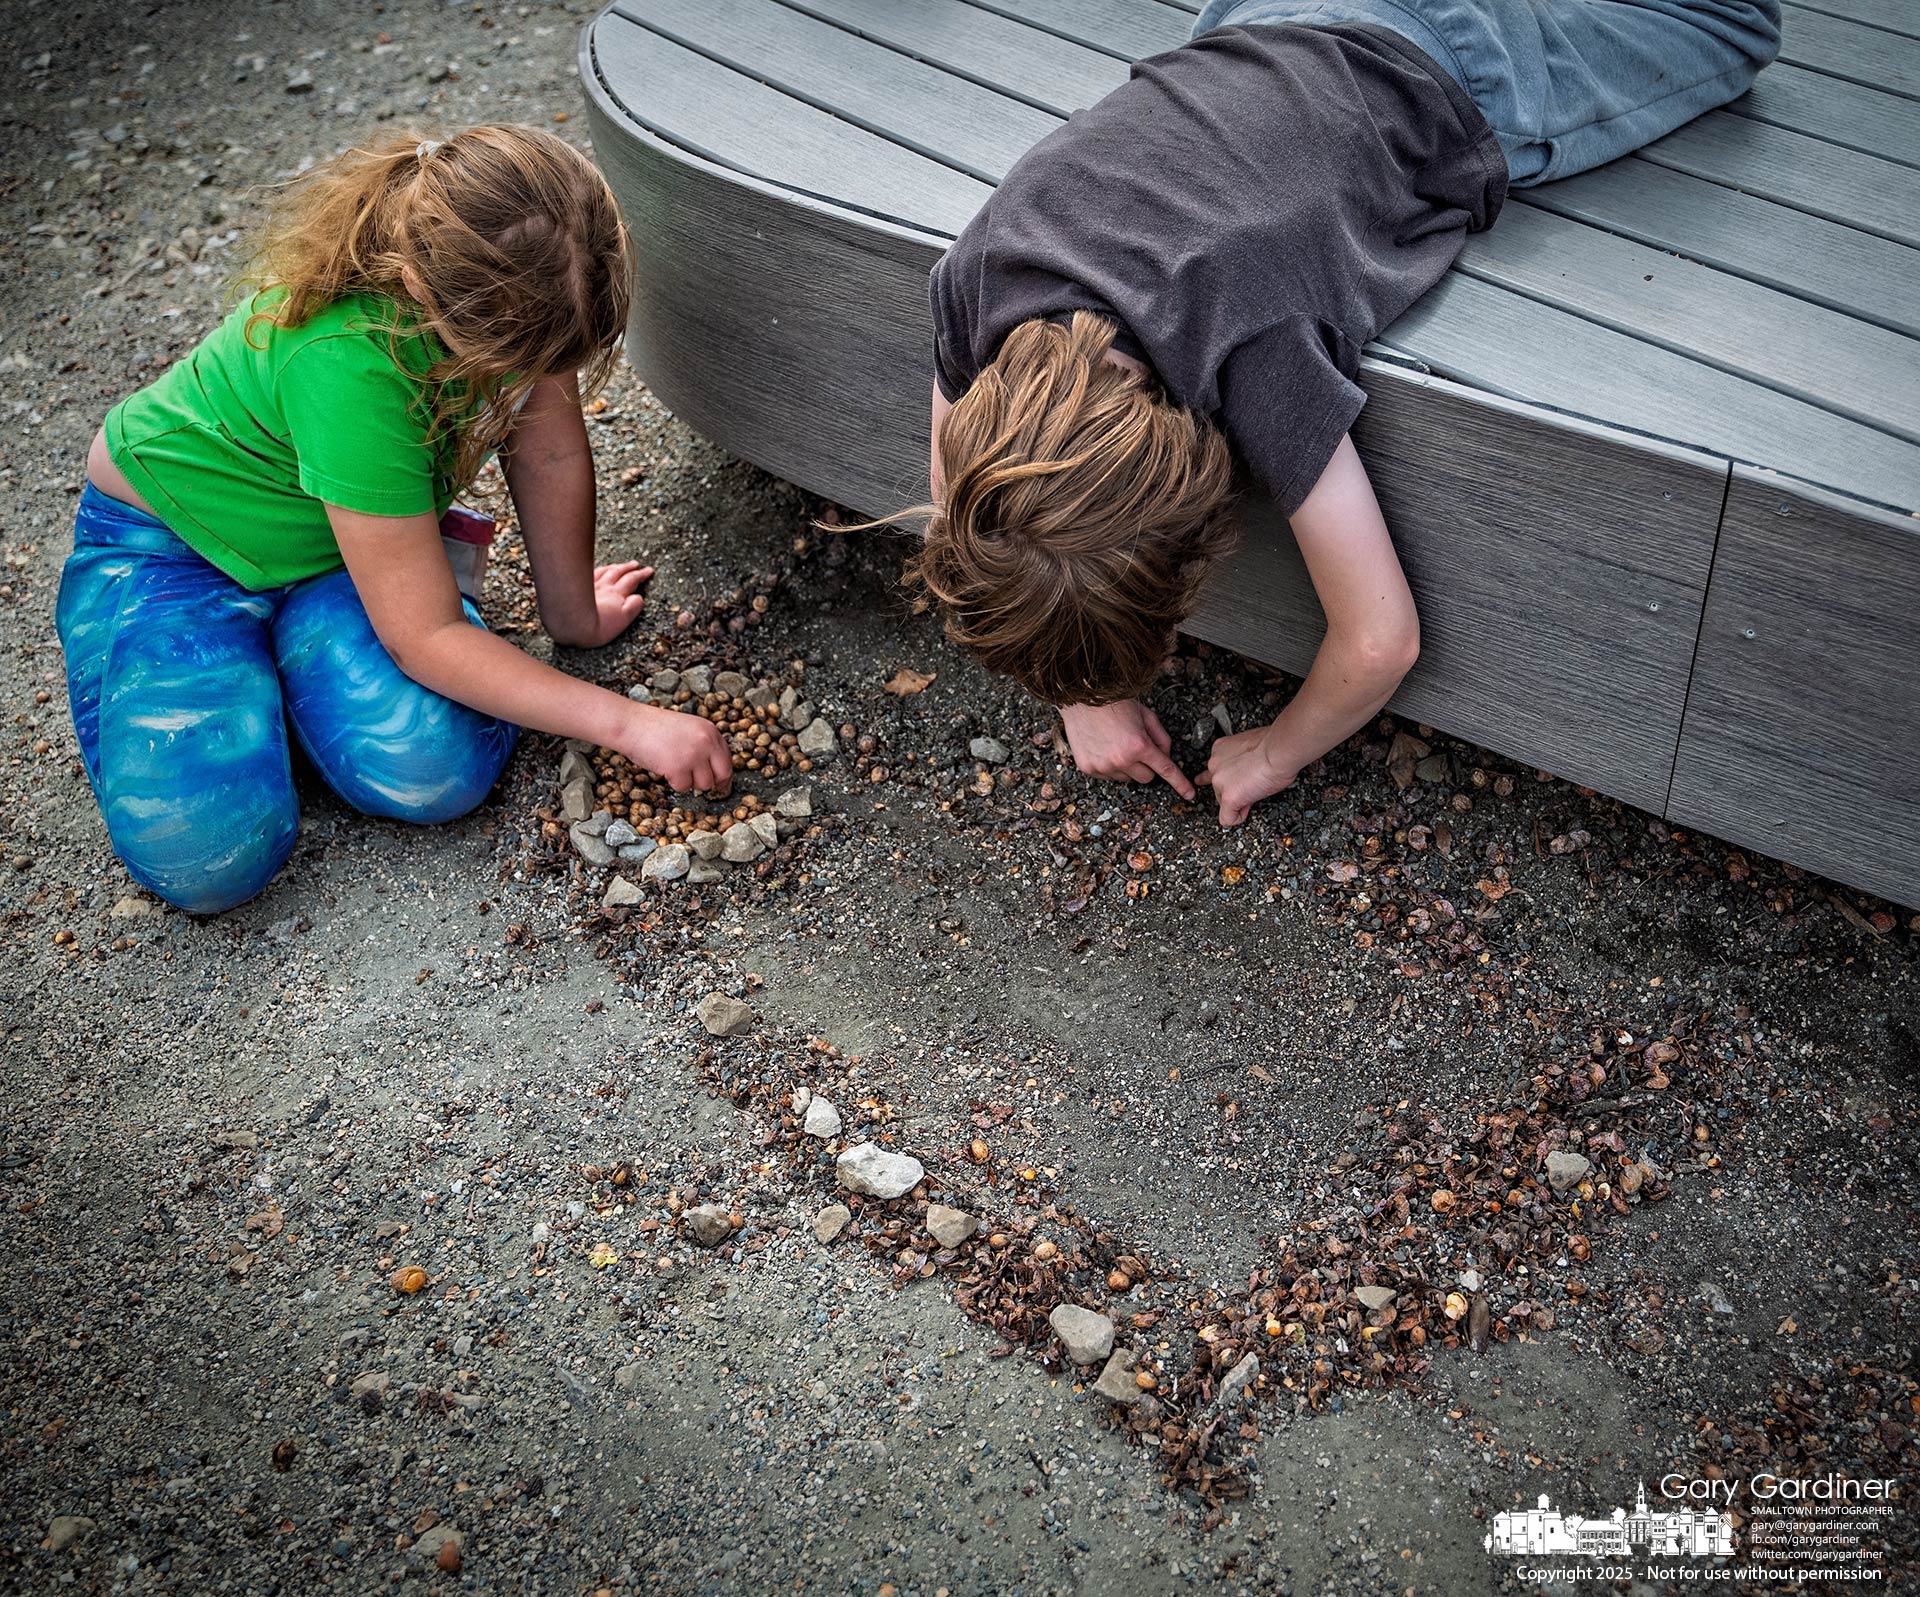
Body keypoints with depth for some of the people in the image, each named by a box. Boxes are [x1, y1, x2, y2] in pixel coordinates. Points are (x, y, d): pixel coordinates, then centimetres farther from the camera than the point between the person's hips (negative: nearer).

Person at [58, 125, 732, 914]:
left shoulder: (510, 297, -23)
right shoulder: (346, 362, -39)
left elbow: (551, 450, -4)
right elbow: (425, 637, -33)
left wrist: (574, 613, 3)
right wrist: (628, 722, -29)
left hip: (351, 536, 5)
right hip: (168, 543, -4)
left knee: (441, 771, -23)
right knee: (207, 853, -24)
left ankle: (286, 634, 5)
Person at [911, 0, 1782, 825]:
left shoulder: (1248, 349, -51)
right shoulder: (971, 279, -35)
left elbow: (1380, 640, -42)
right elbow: (960, 519, -16)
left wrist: (1276, 753, -24)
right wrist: (1081, 697, -17)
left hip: (1445, 96, -3)